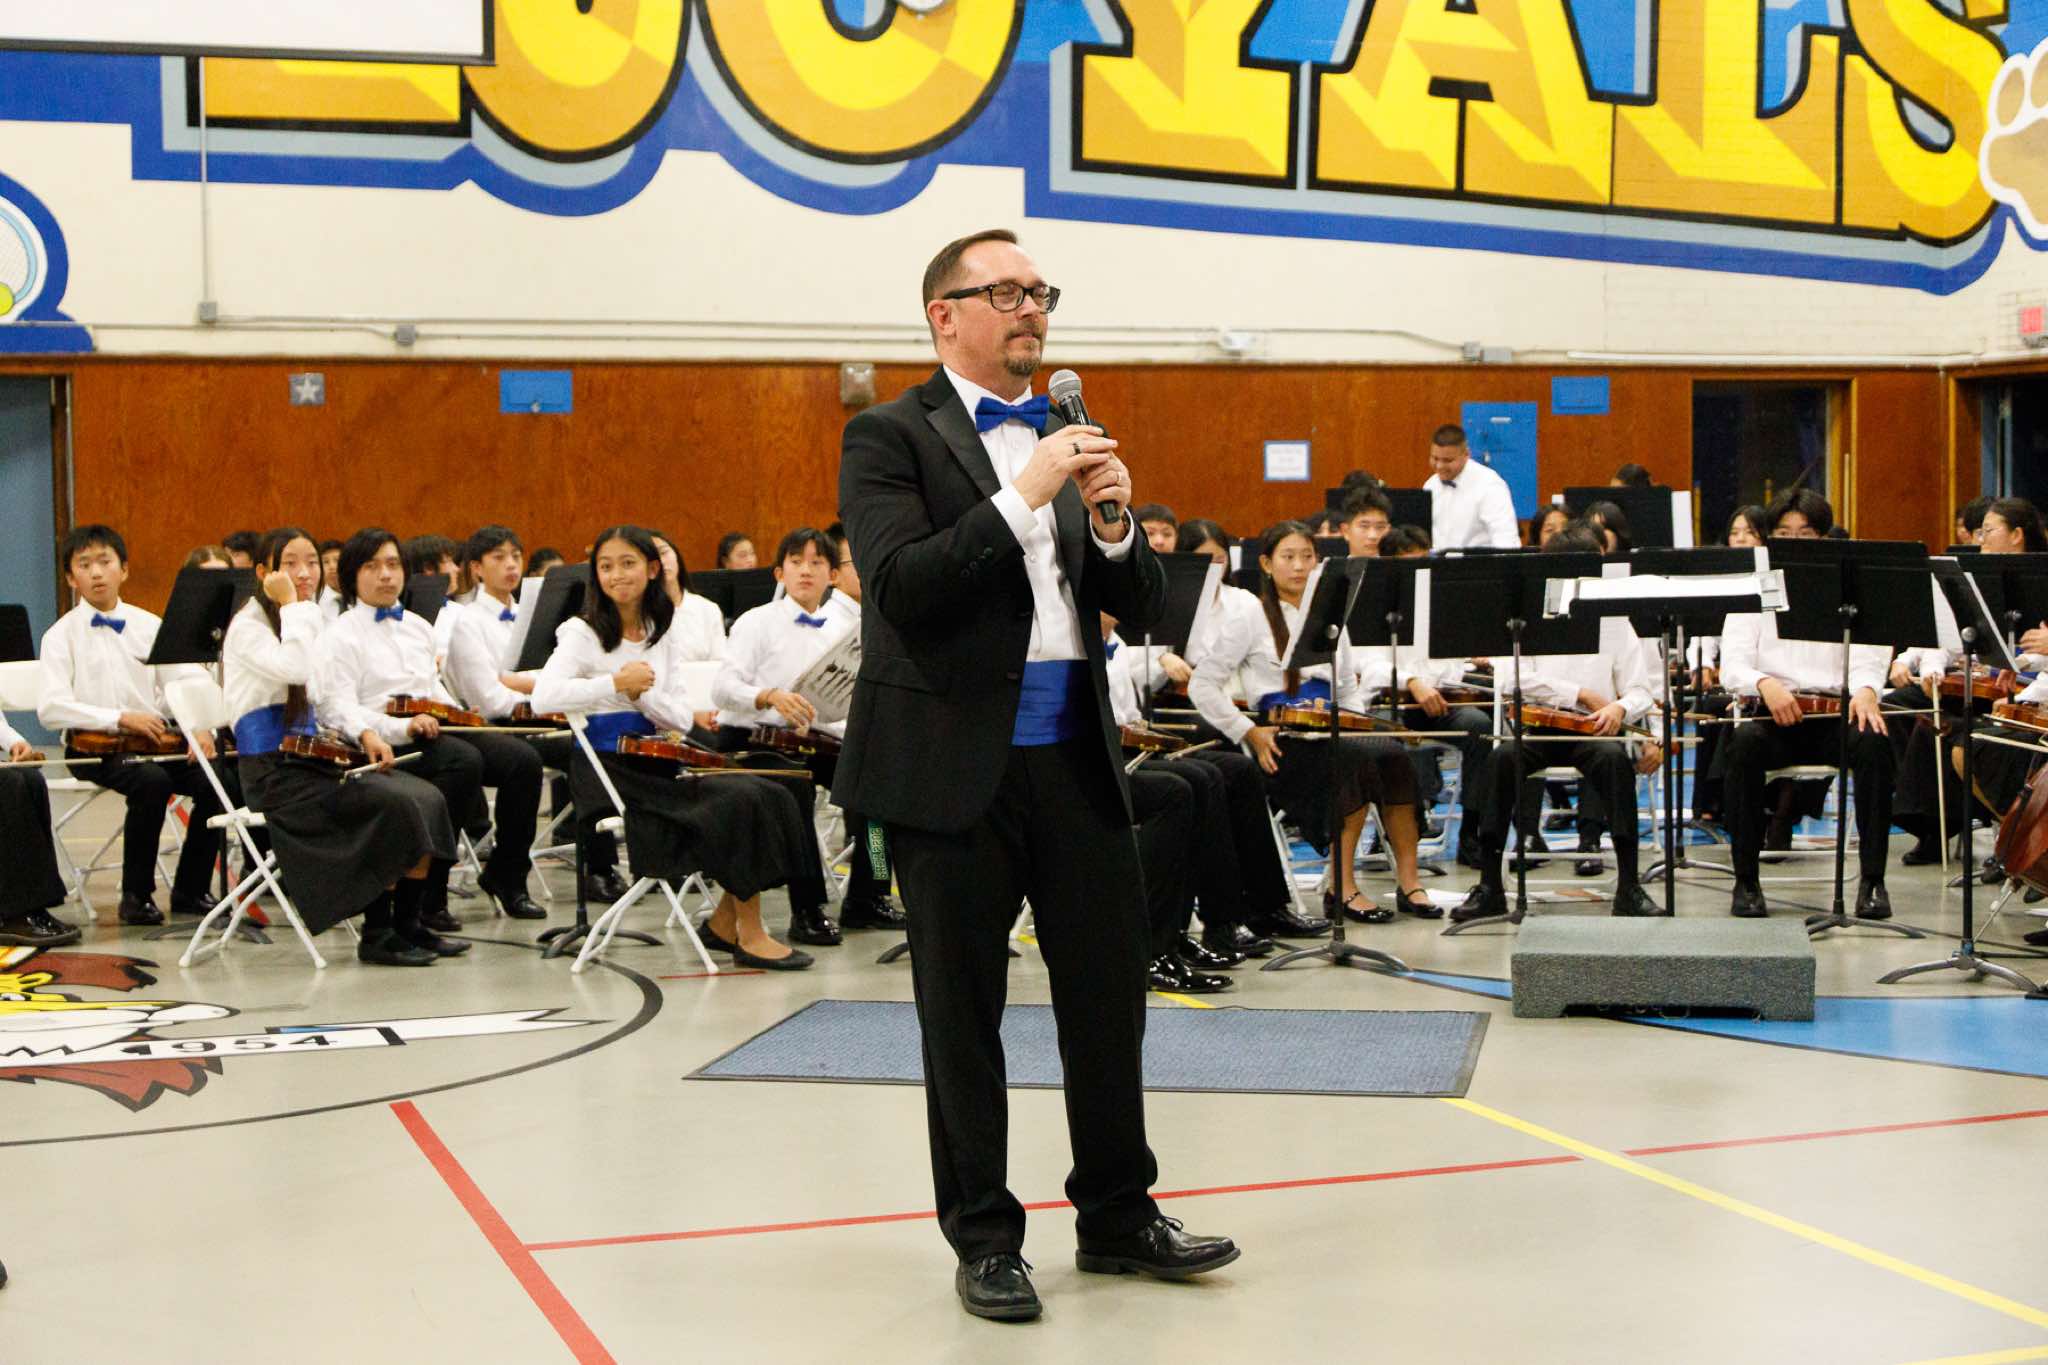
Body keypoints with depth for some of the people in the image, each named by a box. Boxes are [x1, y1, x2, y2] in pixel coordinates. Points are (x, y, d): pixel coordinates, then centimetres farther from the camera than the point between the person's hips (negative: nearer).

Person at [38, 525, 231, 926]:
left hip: (154, 738, 4)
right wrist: (121, 719, -23)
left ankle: (190, 890, -3)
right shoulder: (62, 635, 0)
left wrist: (198, 727, -14)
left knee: (221, 782, -20)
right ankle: (136, 895, -18)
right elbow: (51, 709, -12)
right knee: (152, 782, -34)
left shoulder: (149, 626, 12)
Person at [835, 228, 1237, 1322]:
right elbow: (901, 588, -17)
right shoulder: (890, 438, -3)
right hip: (954, 765, -5)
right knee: (963, 1013, 5)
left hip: (1074, 758, 5)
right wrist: (1023, 497, -20)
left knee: (1111, 987, 9)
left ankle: (1117, 1214, 24)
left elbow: (1142, 609, 11)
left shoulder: (1070, 439, 14)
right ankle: (983, 1237, 17)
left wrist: (1112, 522, -9)